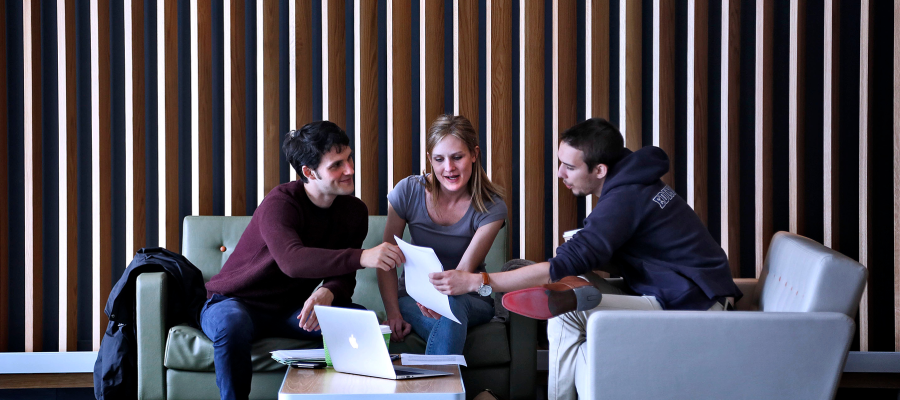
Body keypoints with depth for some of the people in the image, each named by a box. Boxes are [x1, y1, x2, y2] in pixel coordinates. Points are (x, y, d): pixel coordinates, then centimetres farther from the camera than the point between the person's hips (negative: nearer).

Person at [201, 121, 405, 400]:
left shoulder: (354, 212, -1)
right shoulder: (281, 202, -23)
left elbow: (343, 275, -2)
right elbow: (291, 260, -41)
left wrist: (328, 293, -28)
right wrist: (361, 257, -54)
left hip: (290, 309, 5)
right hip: (236, 301, -5)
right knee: (233, 324, -40)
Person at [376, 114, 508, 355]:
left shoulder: (491, 207, -10)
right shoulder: (408, 192, -7)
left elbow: (465, 270, -18)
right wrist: (393, 313, -17)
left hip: (469, 300, 0)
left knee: (450, 307, -38)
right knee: (448, 322, -37)